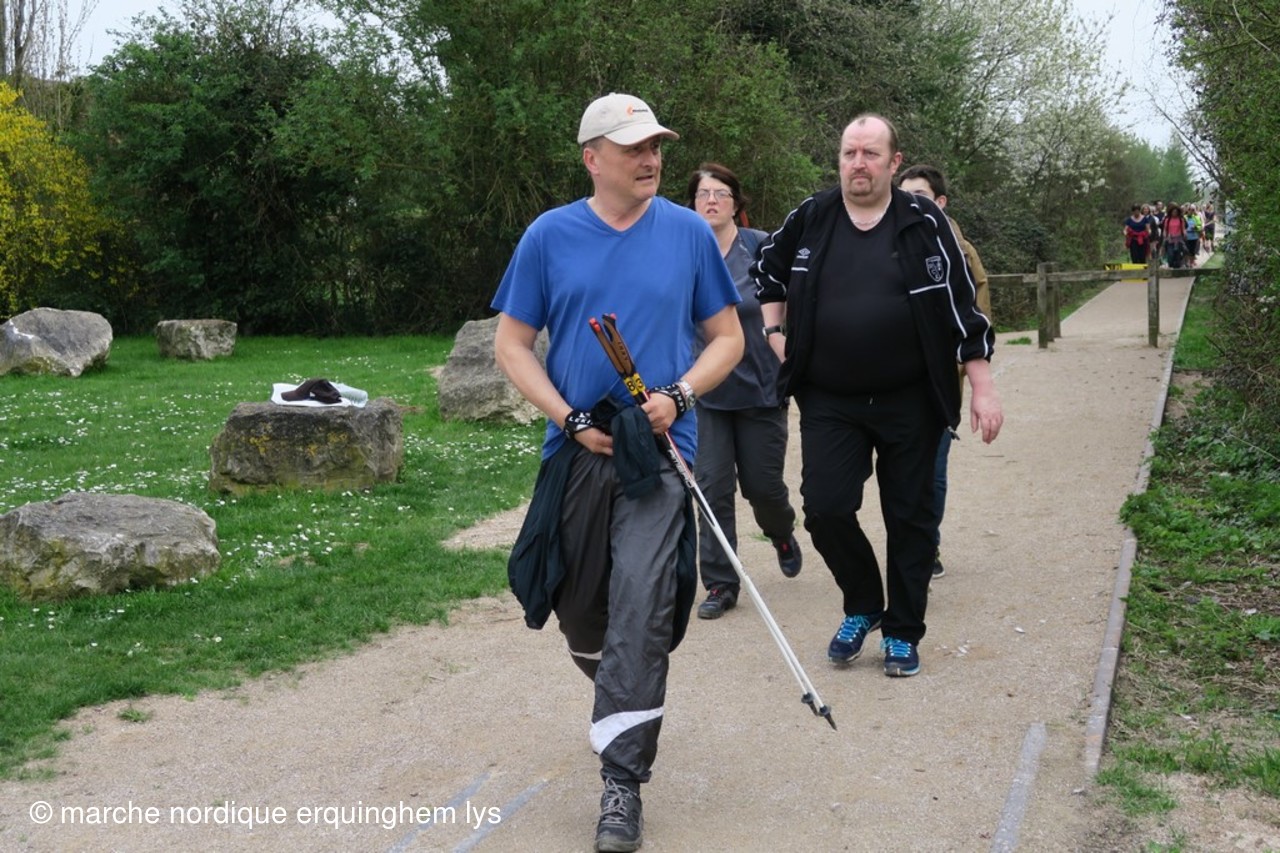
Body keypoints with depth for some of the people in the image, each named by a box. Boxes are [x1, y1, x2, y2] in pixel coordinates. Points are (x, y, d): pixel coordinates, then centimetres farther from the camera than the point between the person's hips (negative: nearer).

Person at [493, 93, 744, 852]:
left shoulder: (689, 232, 0)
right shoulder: (550, 236, 0)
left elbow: (727, 338, 6)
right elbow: (513, 344, 3)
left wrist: (678, 396, -11)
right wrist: (572, 420, -9)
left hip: (660, 450, -2)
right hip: (576, 450, 2)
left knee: (641, 610, -11)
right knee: (578, 607, 13)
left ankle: (622, 783, -2)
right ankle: (623, 698, 45)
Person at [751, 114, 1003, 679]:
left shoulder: (923, 223, -4)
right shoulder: (810, 218, 0)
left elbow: (962, 307, -2)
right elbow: (768, 270, 20)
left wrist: (982, 388, -5)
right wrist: (773, 334, 9)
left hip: (909, 403, -1)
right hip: (829, 402, 1)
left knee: (909, 519, 6)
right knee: (826, 509, -8)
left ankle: (902, 633, 23)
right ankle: (862, 605, 19)